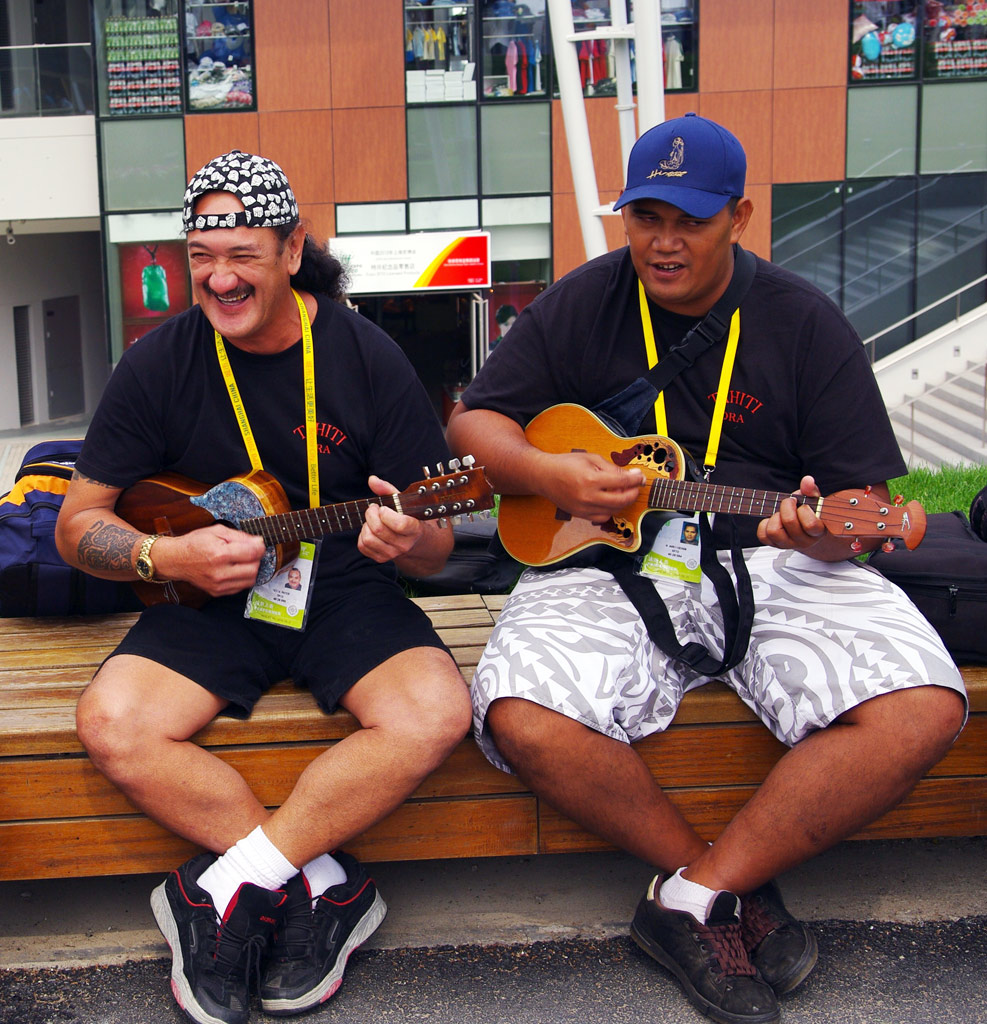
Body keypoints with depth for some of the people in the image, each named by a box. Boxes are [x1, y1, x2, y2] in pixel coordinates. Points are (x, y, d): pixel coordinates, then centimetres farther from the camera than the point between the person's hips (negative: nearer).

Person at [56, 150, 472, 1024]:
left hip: (347, 594, -1)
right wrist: (169, 555, -17)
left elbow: (437, 551, -3)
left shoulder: (366, 356, -6)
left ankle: (228, 887, -16)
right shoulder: (159, 364, -4)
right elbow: (78, 525, 3)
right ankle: (324, 886, -14)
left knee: (436, 716, -29)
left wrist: (408, 541, -28)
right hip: (209, 602, 1)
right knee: (114, 726, -27)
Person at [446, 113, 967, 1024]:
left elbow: (864, 498, 1)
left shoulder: (805, 323, 3)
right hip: (606, 563, 0)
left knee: (922, 708, -25)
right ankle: (741, 891, -8)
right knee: (525, 719, -30)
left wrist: (828, 536, -24)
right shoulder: (581, 304, 6)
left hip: (770, 563, 0)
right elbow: (474, 420, 9)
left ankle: (691, 903, -13)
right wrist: (543, 474, -12)